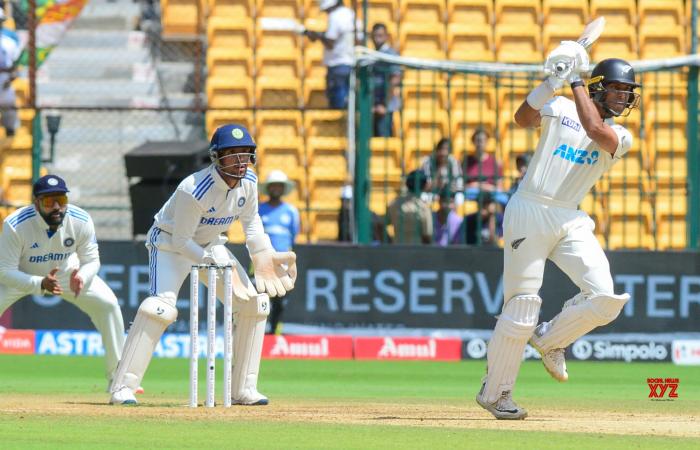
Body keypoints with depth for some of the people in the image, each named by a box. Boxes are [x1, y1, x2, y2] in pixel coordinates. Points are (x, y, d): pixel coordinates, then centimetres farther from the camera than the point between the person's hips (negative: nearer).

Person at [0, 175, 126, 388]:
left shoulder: (81, 221, -27)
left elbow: (91, 260, -13)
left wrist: (81, 279, -38)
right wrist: (40, 285, -48)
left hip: (68, 272, 2)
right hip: (21, 275, -2)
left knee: (108, 305, -11)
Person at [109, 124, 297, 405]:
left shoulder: (248, 181, -12)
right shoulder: (194, 190, -33)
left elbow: (251, 222, 5)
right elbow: (180, 242, -27)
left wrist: (263, 255, -11)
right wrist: (217, 265, -31)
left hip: (210, 245, 7)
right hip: (170, 243, -7)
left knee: (254, 303, 0)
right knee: (162, 306, -29)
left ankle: (243, 390, 9)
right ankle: (122, 389, -26)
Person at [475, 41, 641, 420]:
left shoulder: (620, 137, 9)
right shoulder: (561, 109, 5)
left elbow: (595, 130, -14)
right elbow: (523, 118, -14)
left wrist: (576, 83, -10)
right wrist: (554, 80, -24)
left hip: (571, 221, 4)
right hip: (530, 213, -4)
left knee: (606, 297, -13)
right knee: (521, 306, -7)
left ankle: (549, 339, 15)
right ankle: (494, 392, 7)